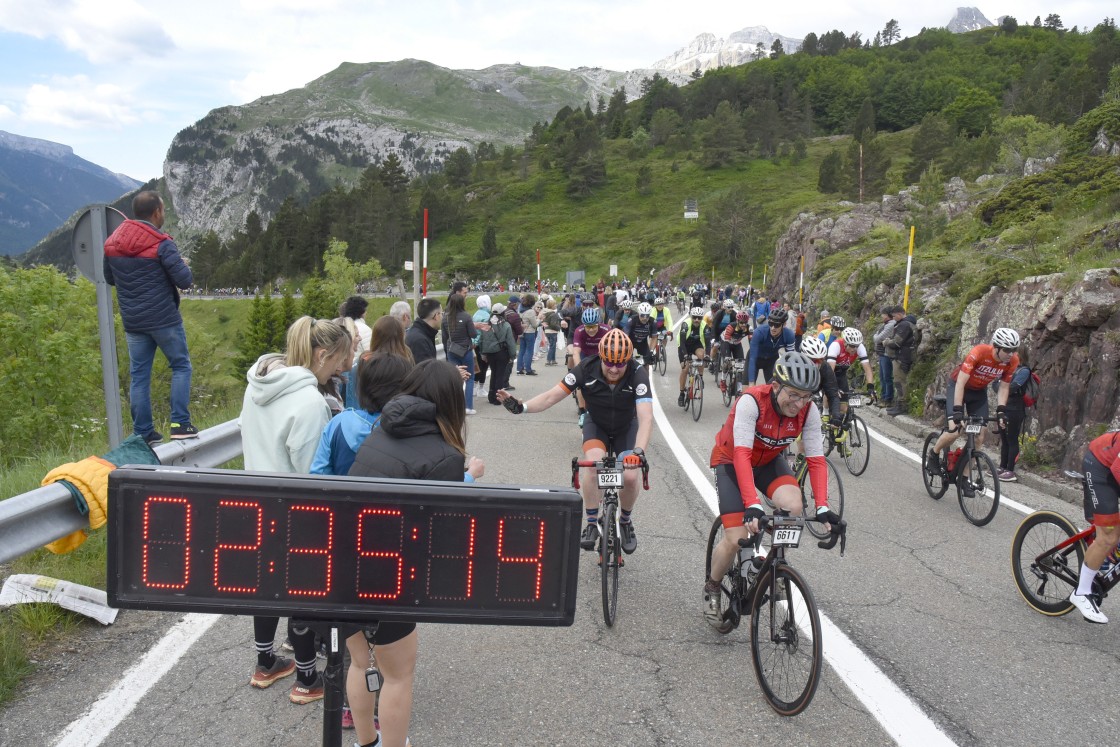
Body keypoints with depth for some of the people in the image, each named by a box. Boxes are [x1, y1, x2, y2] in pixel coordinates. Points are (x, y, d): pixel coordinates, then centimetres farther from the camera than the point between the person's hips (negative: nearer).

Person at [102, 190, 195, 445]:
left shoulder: (112, 243, 7)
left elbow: (109, 278, 18)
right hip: (165, 319, -5)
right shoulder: (162, 244, -13)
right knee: (181, 366, 9)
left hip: (132, 322, 5)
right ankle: (180, 424, 2)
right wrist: (183, 266, 3)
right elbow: (185, 280, -16)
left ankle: (143, 433, 12)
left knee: (138, 375, 9)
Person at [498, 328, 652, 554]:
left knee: (630, 477, -18)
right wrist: (519, 407, -46)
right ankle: (591, 524, -11)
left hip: (626, 427, 0)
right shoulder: (586, 369, -29)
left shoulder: (637, 374, -33)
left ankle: (625, 521, 15)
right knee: (593, 462, -29)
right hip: (597, 424, 0)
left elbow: (646, 418, -43)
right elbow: (551, 396, -30)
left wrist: (638, 451, -59)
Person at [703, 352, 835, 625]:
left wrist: (822, 508, -32)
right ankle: (712, 586, 17)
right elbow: (742, 455, -40)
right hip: (731, 461, -4)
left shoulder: (809, 411, -20)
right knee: (736, 539, -14)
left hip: (768, 461, 4)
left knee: (793, 506, -27)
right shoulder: (752, 401, -34)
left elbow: (816, 459, -20)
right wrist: (752, 506, -49)